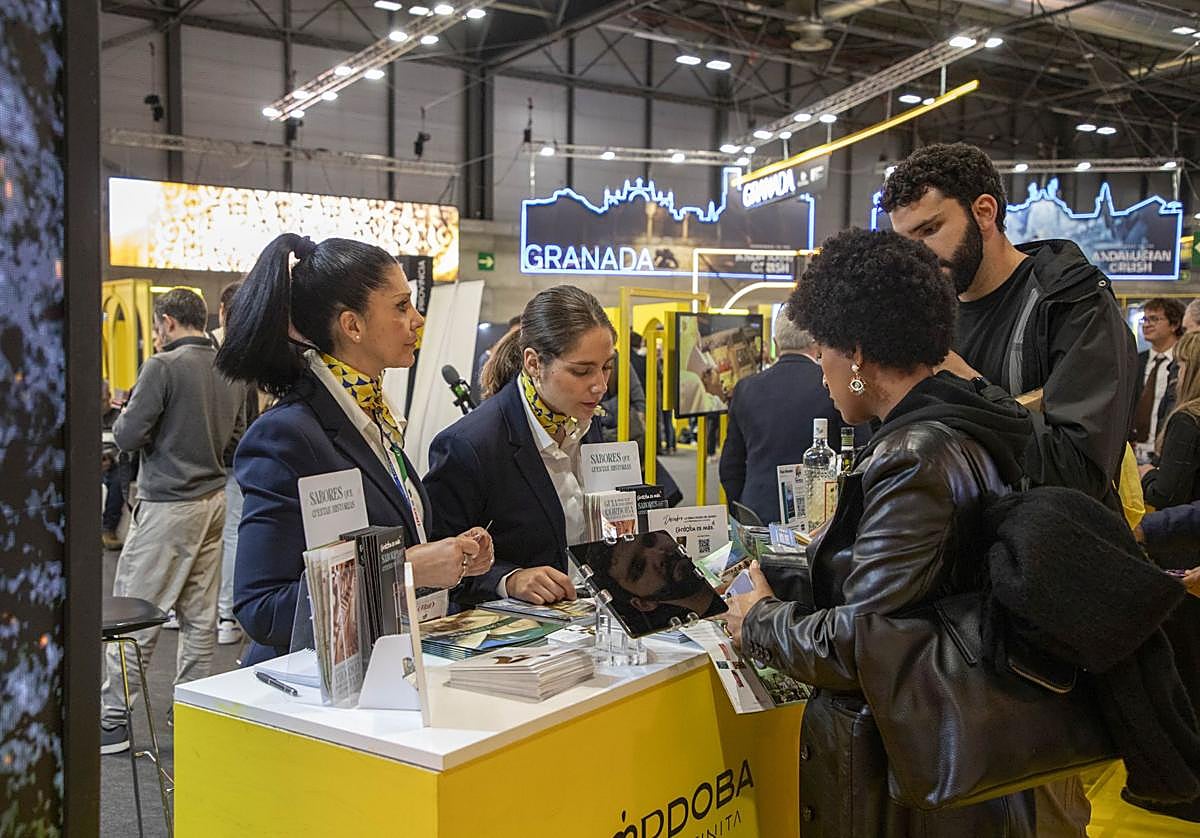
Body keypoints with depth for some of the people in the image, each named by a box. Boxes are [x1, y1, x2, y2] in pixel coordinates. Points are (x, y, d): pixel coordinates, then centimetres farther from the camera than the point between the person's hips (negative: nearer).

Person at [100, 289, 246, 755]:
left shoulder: (163, 367, -13)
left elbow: (128, 437, -12)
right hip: (213, 500, 7)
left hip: (167, 505, -7)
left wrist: (123, 415, 8)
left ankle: (112, 720, 4)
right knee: (200, 615, 12)